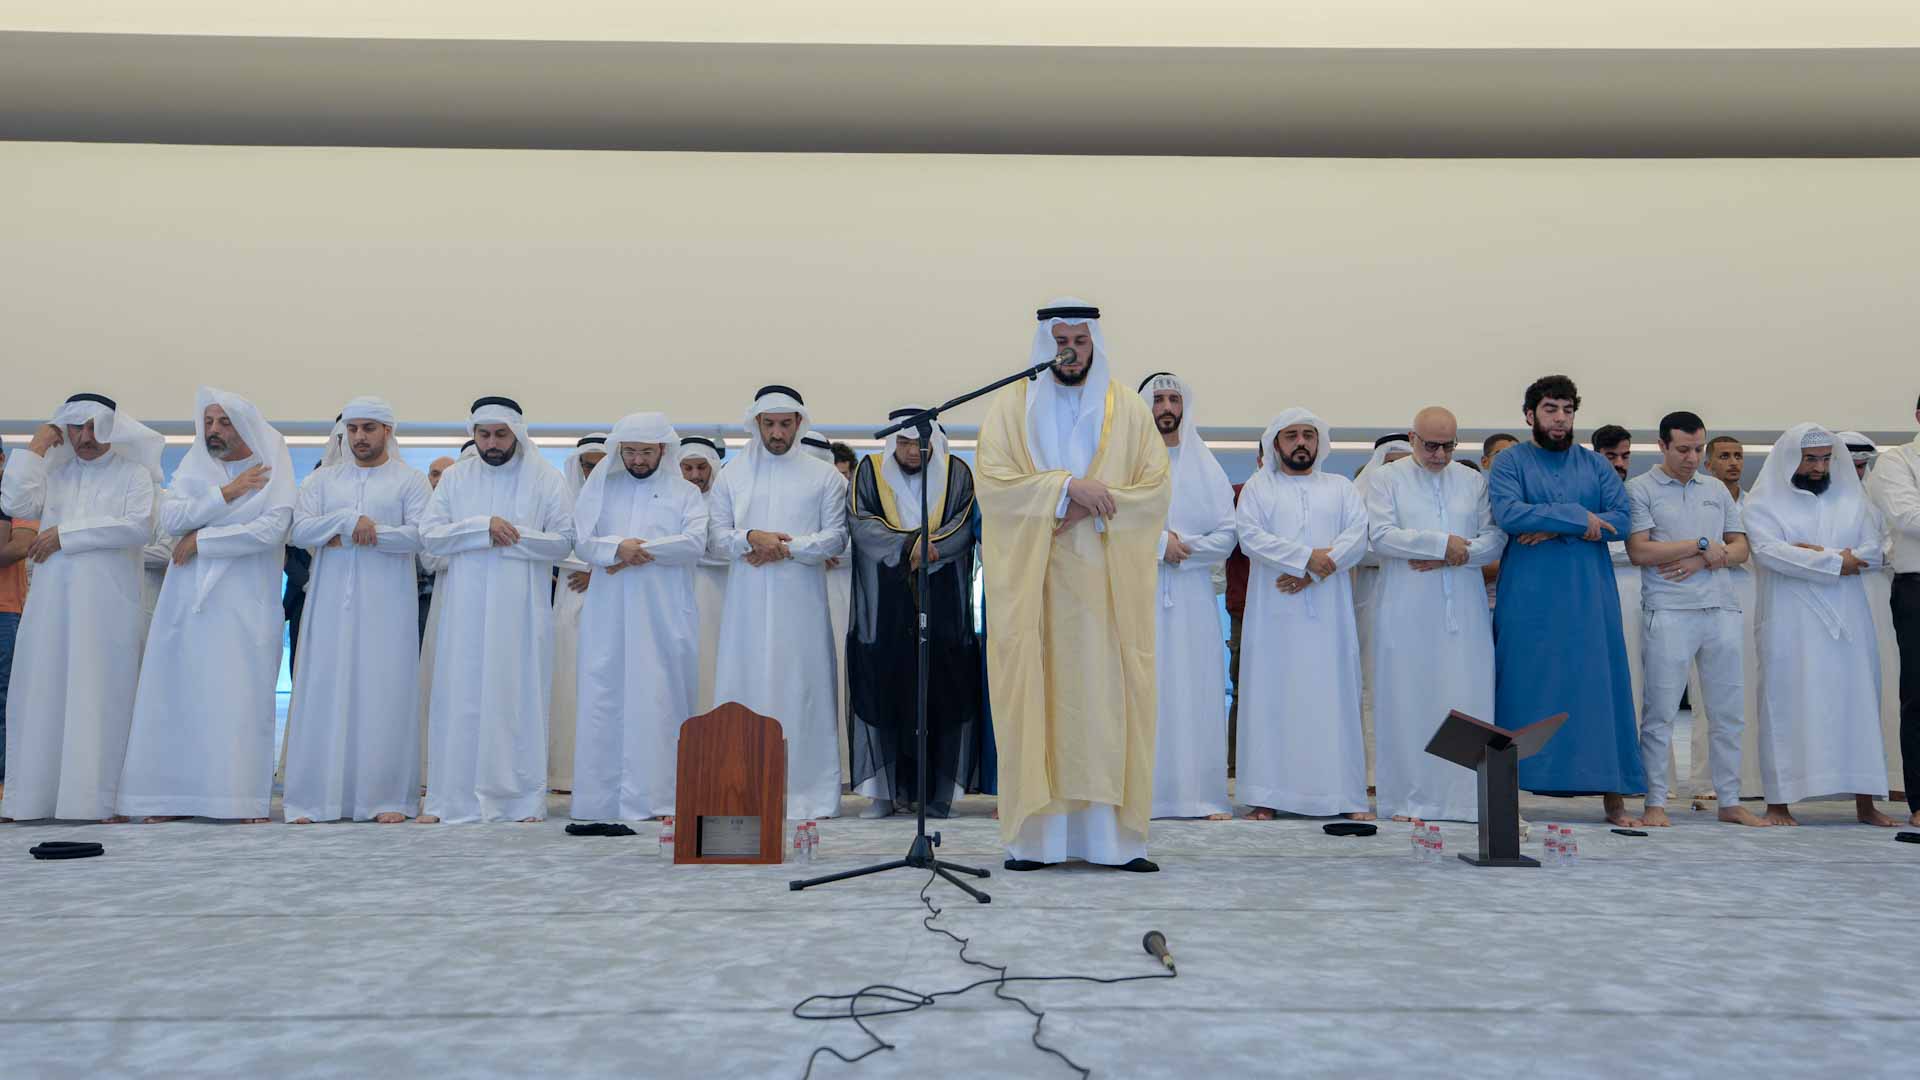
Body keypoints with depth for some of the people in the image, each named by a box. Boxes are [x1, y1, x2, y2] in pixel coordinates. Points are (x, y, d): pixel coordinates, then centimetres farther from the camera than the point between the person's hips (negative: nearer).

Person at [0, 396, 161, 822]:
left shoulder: (134, 474, 8)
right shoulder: (51, 473, 18)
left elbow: (138, 526, -7)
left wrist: (65, 534, -8)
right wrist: (36, 447, 4)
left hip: (107, 607, -3)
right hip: (50, 607, 3)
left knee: (102, 699, -5)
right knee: (42, 696, 1)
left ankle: (103, 801, -5)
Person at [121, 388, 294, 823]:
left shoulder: (272, 470, 2)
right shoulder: (193, 467, 12)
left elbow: (272, 529, -14)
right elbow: (170, 517, -3)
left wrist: (201, 539, -10)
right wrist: (227, 492, -11)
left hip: (245, 604, -3)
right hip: (188, 600, 4)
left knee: (243, 697, -6)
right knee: (179, 694, 1)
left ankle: (245, 798, -3)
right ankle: (175, 794, 6)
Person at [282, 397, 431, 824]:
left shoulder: (411, 481, 6)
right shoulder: (323, 479, 15)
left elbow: (420, 534, -9)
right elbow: (298, 530, 2)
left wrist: (357, 534, -11)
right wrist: (350, 520, -12)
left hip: (387, 607, -2)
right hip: (331, 605, 3)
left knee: (385, 694, -3)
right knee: (325, 693, 0)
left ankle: (387, 796, 2)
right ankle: (315, 798, 4)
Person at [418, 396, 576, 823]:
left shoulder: (547, 480, 3)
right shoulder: (455, 478, 10)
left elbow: (562, 542, -2)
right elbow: (430, 535, 2)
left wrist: (508, 535, -11)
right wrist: (483, 526, -11)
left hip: (521, 607, -2)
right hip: (465, 607, 2)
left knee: (518, 695, -1)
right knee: (460, 695, 1)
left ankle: (521, 797, 5)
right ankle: (450, 796, 7)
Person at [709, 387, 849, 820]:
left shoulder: (824, 477, 7)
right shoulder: (731, 476, 13)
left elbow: (836, 539, 1)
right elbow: (716, 538, 6)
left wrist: (787, 548, -10)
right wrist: (751, 538, -12)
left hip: (801, 602, -1)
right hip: (748, 601, 2)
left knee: (802, 688, -3)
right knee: (745, 687, -1)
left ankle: (806, 793, 1)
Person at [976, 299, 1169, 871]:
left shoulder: (1127, 409, 10)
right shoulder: (1011, 405, 8)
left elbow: (1155, 489, 2)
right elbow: (992, 480, -5)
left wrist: (1090, 506, -12)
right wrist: (1067, 487, -16)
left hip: (1106, 582, 1)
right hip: (1031, 581, -1)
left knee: (1107, 699, -3)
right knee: (1035, 696, -3)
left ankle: (1113, 834, 1)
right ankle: (1035, 837, 2)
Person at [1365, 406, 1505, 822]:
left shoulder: (1474, 481, 15)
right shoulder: (1386, 478, 6)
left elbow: (1495, 538, 7)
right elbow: (1380, 535, -7)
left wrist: (1455, 556, -9)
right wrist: (1443, 543, -10)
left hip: (1464, 613, 3)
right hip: (1406, 613, -2)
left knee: (1468, 703, -1)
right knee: (1406, 703, -2)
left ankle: (1467, 797, 4)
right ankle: (1408, 799, 4)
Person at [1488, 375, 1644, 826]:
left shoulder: (1596, 465, 13)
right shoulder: (1510, 462, 4)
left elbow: (1621, 519, 0)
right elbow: (1507, 513, -14)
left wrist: (1553, 529, -12)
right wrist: (1578, 518, -13)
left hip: (1590, 598, 3)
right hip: (1528, 599, -3)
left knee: (1599, 687, 3)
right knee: (1525, 693, -2)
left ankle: (1614, 795, 9)